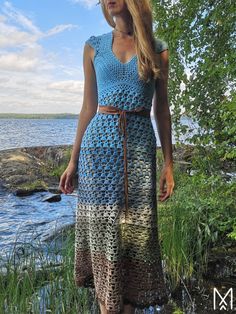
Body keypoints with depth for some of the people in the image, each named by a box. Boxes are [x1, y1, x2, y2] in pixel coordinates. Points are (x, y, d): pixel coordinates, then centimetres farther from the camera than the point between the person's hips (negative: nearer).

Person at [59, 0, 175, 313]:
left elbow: (162, 108, 8)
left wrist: (169, 163, 2)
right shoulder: (94, 46, 10)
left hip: (140, 144, 0)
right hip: (100, 143, 1)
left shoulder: (157, 49, 8)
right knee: (102, 227, 3)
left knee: (137, 228, 4)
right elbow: (89, 107, 10)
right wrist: (73, 161, 7)